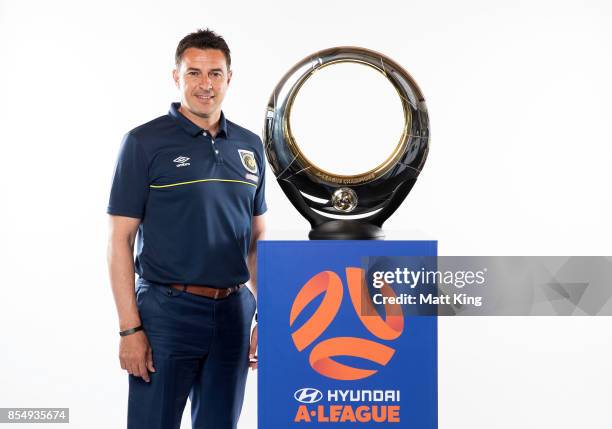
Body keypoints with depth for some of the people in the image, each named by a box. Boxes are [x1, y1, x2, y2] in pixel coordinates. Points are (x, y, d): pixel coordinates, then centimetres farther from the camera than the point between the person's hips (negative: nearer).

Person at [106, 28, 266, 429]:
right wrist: (130, 328, -12)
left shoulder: (250, 146, 9)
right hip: (168, 311, -4)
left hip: (233, 313, 5)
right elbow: (121, 240, -7)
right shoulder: (145, 142, -5)